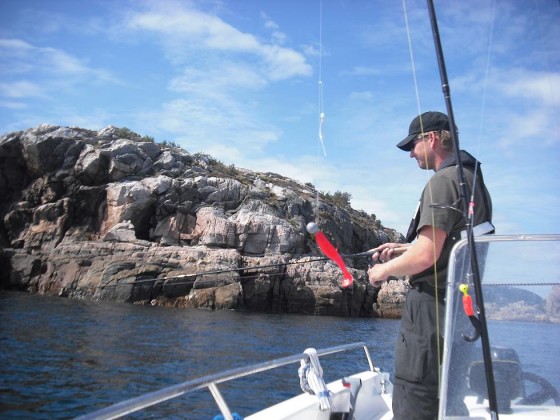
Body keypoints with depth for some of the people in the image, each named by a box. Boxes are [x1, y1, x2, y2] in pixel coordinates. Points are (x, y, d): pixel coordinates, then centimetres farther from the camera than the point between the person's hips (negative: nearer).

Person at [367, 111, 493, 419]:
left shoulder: (443, 180, -16)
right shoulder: (474, 179, 16)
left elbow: (425, 256, -23)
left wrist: (384, 270, -7)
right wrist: (402, 249, 18)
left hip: (432, 304, -10)